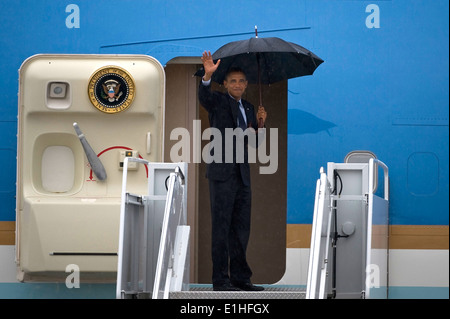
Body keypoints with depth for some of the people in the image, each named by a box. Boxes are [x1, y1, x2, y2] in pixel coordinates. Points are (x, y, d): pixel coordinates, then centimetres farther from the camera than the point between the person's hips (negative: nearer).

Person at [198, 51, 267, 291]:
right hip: (222, 173, -6)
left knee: (241, 228, 9)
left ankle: (240, 277, 16)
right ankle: (220, 279, -4)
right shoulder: (218, 102, 0)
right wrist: (207, 76, -42)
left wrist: (260, 124, 2)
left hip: (242, 175, 6)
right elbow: (204, 96, -24)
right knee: (221, 226, -5)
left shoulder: (248, 108, 18)